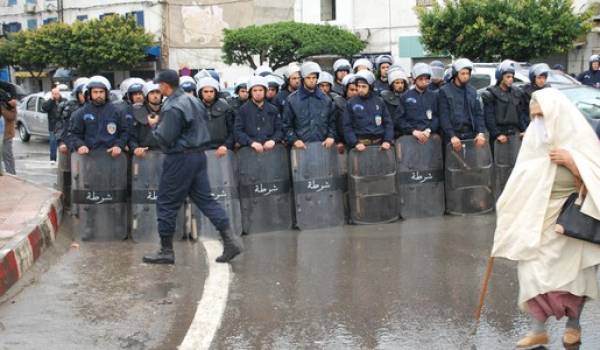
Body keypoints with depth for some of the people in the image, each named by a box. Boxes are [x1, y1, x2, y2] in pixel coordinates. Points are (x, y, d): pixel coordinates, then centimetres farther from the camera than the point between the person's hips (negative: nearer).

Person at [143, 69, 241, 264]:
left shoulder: (172, 108, -17)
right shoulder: (193, 101, 11)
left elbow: (165, 140, -19)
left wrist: (155, 125, 0)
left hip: (180, 159, -9)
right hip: (199, 155, 9)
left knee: (167, 203, 2)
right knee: (205, 199, 8)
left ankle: (166, 250, 8)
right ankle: (230, 240, -1)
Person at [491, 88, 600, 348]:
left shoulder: (579, 134, -10)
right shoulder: (534, 135, 1)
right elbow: (523, 176, 9)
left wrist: (571, 162, -24)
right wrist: (506, 209, 6)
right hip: (538, 214, 3)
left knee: (572, 271, 7)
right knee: (533, 268, -4)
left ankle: (573, 325, 27)